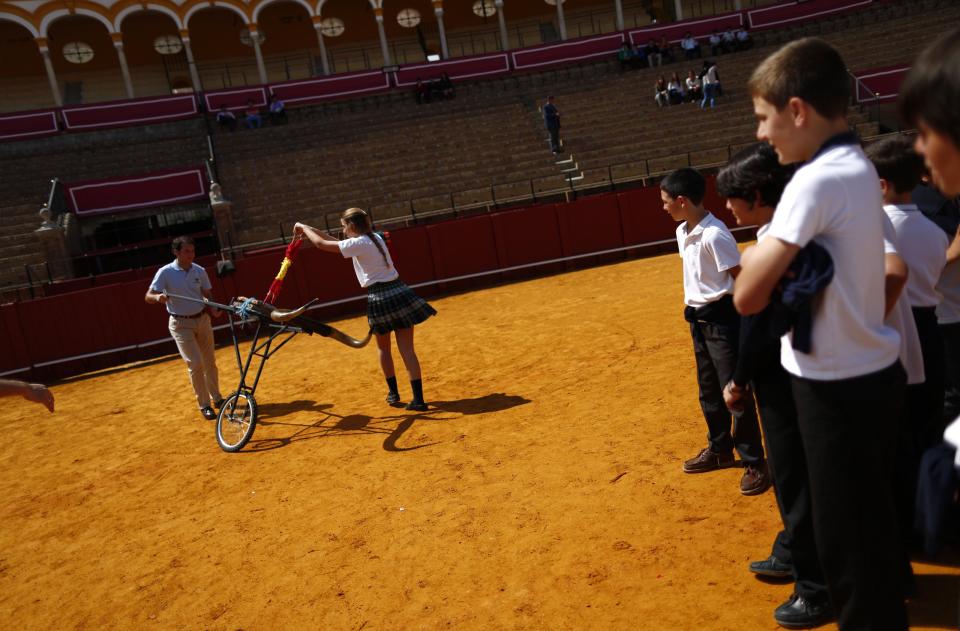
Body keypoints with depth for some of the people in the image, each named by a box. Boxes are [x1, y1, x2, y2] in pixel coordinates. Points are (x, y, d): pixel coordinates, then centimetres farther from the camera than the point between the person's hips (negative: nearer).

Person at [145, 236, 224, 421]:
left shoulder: (199, 271, -1)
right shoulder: (165, 272, -12)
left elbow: (207, 295, 6)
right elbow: (148, 296, -13)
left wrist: (214, 311, -13)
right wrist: (158, 297, -36)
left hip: (202, 319, 4)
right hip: (181, 324, -4)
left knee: (210, 362, 13)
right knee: (195, 364, -10)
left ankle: (216, 398, 31)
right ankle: (204, 405, 2)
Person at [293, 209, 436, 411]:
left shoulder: (358, 244, -10)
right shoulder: (375, 238, 15)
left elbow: (321, 244, -5)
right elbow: (335, 241, 26)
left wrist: (303, 227, 12)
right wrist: (310, 230, 25)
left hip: (379, 298, -6)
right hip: (400, 292, 6)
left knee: (383, 348, 17)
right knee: (407, 349, 3)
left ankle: (393, 392, 29)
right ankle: (418, 398, -1)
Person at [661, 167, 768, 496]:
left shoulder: (714, 234, -20)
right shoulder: (682, 232, 8)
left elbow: (742, 278, -18)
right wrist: (694, 313, 18)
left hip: (722, 319, -9)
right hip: (698, 320, 9)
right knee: (709, 392, 20)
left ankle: (754, 463, 11)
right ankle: (720, 450, 36)